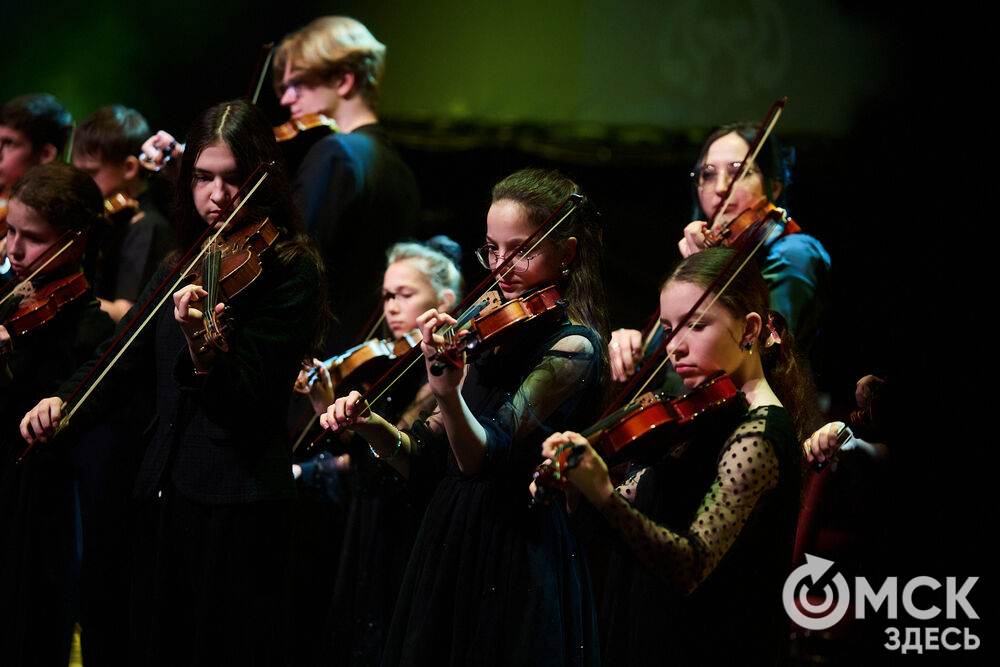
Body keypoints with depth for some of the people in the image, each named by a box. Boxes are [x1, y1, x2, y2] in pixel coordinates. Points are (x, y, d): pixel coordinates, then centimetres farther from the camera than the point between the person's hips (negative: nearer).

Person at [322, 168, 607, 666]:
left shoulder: (573, 346, -14)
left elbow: (483, 460, -24)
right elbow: (427, 457, 9)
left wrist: (448, 391, -42)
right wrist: (370, 425, -8)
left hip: (517, 559, -8)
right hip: (450, 547, 8)